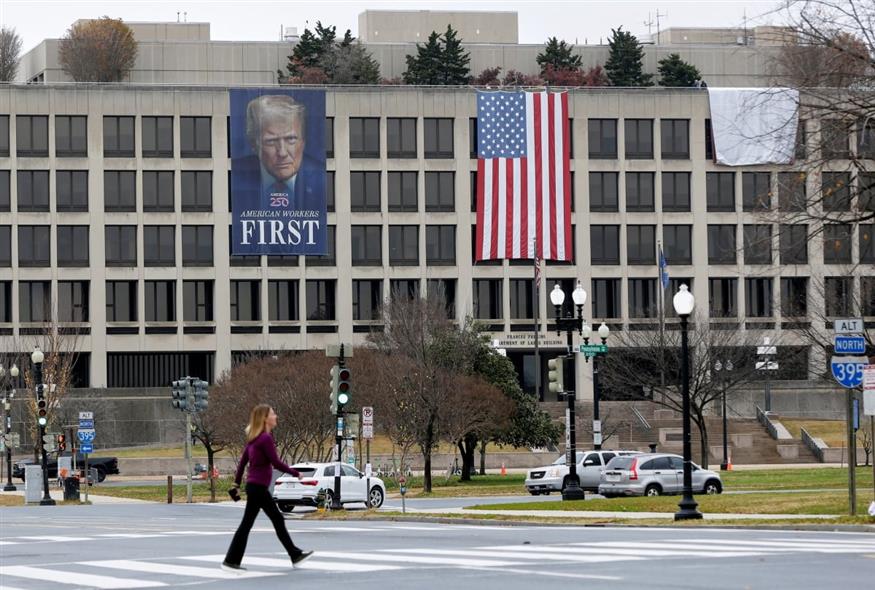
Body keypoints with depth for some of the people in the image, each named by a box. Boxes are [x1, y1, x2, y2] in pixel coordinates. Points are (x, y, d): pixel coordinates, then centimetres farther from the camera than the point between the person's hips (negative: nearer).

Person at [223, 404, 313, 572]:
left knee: (278, 520, 13)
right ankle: (230, 561, -1)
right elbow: (276, 463, -18)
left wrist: (237, 482, 20)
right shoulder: (266, 439, -15)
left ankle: (295, 555, 17)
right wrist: (295, 473, -7)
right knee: (247, 523, -5)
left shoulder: (254, 438, 12)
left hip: (255, 486, 10)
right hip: (258, 487, -10)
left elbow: (243, 460, 16)